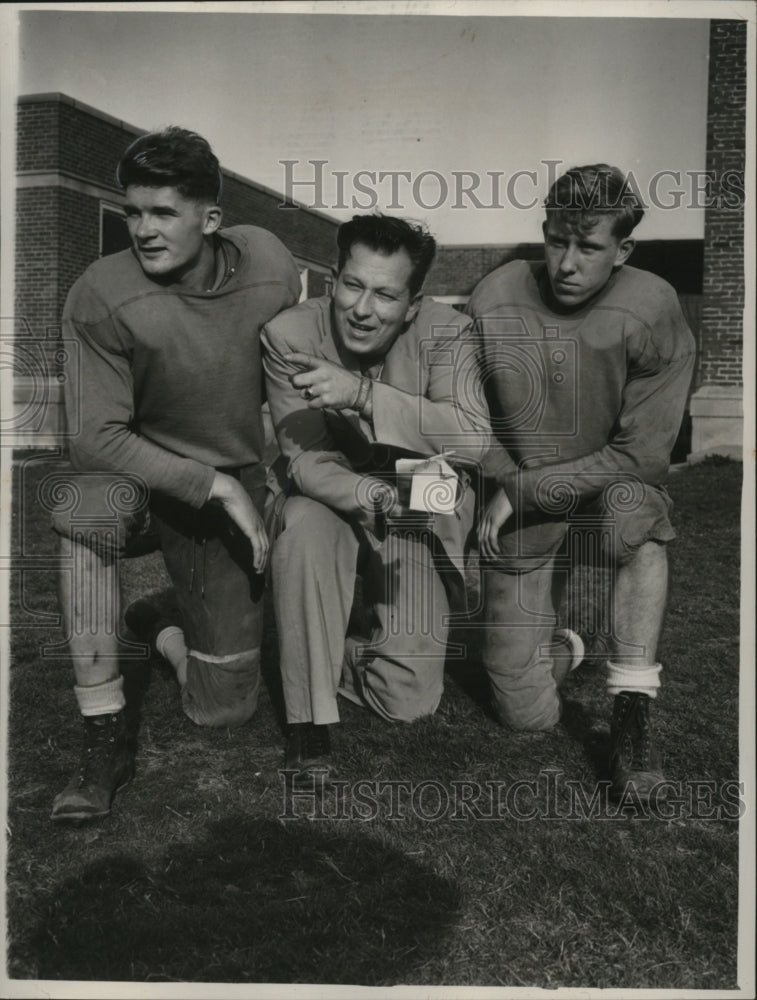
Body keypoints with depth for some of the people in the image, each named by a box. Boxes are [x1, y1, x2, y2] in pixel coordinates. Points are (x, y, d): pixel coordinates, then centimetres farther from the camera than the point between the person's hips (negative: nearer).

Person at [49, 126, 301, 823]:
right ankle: (106, 735, -21)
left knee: (224, 710, 1)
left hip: (234, 489, 2)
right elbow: (96, 437, -21)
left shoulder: (269, 262, -9)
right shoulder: (101, 295, -19)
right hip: (137, 474, -2)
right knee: (87, 513, -41)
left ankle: (159, 627, 35)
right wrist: (214, 484, -27)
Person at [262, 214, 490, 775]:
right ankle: (309, 720, -19)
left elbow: (474, 439, -31)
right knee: (304, 528, -38)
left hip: (420, 516, 0)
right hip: (331, 498, 0)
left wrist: (361, 393, -40)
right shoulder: (290, 336, -17)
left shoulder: (446, 333, -17)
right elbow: (305, 460, -20)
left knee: (409, 700, -9)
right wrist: (374, 495, -41)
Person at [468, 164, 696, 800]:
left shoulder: (654, 312, -15)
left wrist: (524, 490, -18)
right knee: (527, 714, -1)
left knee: (635, 509, -41)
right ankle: (562, 648, 36)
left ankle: (633, 713, -23)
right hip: (519, 518, 1)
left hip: (607, 495, -1)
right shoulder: (495, 301, -10)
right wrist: (503, 482, -11)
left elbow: (640, 454, -17)